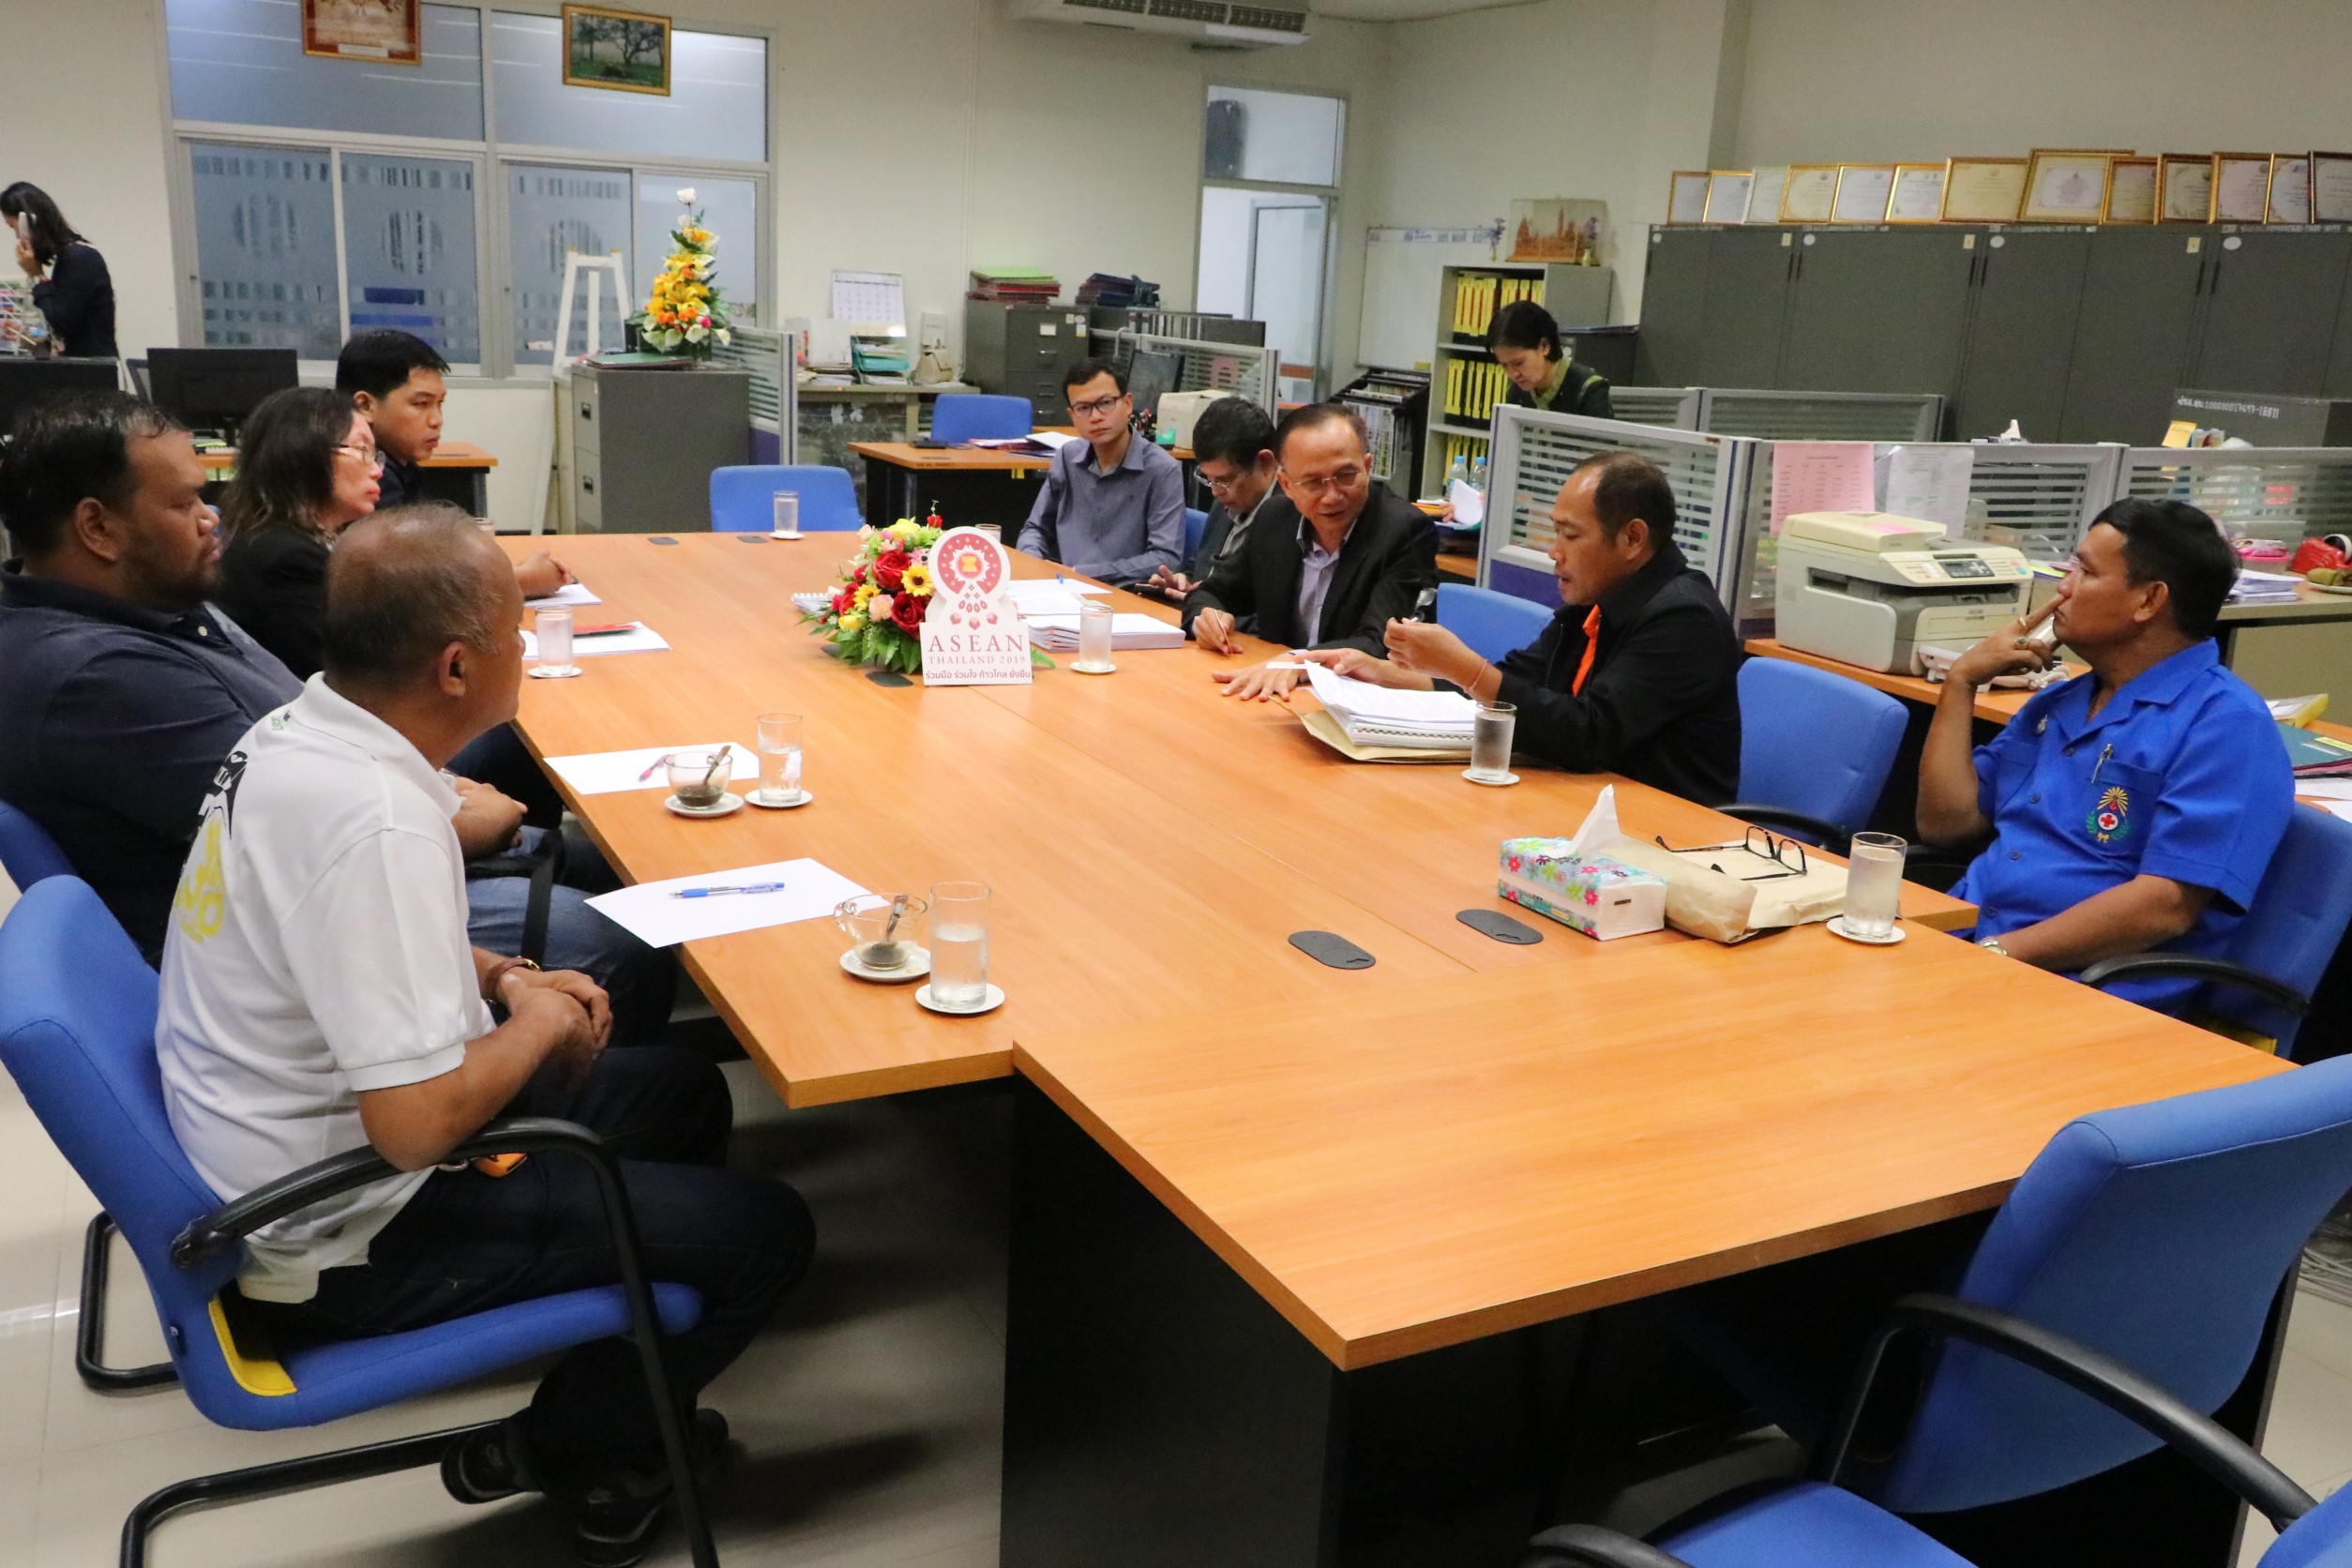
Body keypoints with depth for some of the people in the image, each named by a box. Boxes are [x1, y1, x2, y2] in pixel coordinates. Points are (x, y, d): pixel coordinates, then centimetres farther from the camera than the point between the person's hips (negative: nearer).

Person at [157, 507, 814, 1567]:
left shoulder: (295, 732, -1)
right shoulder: (376, 823, -32)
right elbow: (418, 1124, -34)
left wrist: (497, 978, 5)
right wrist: (536, 1023, -15)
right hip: (344, 1241, -10)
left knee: (683, 1092, 19)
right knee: (766, 1233, -5)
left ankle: (624, 1399, 27)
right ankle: (566, 1455, 17)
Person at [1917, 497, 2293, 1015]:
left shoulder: (2225, 724, -5)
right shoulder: (2059, 702, 21)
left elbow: (2166, 905, -16)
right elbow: (1946, 822, 18)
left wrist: (1995, 954, -21)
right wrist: (1960, 681, 14)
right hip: (1957, 942, 8)